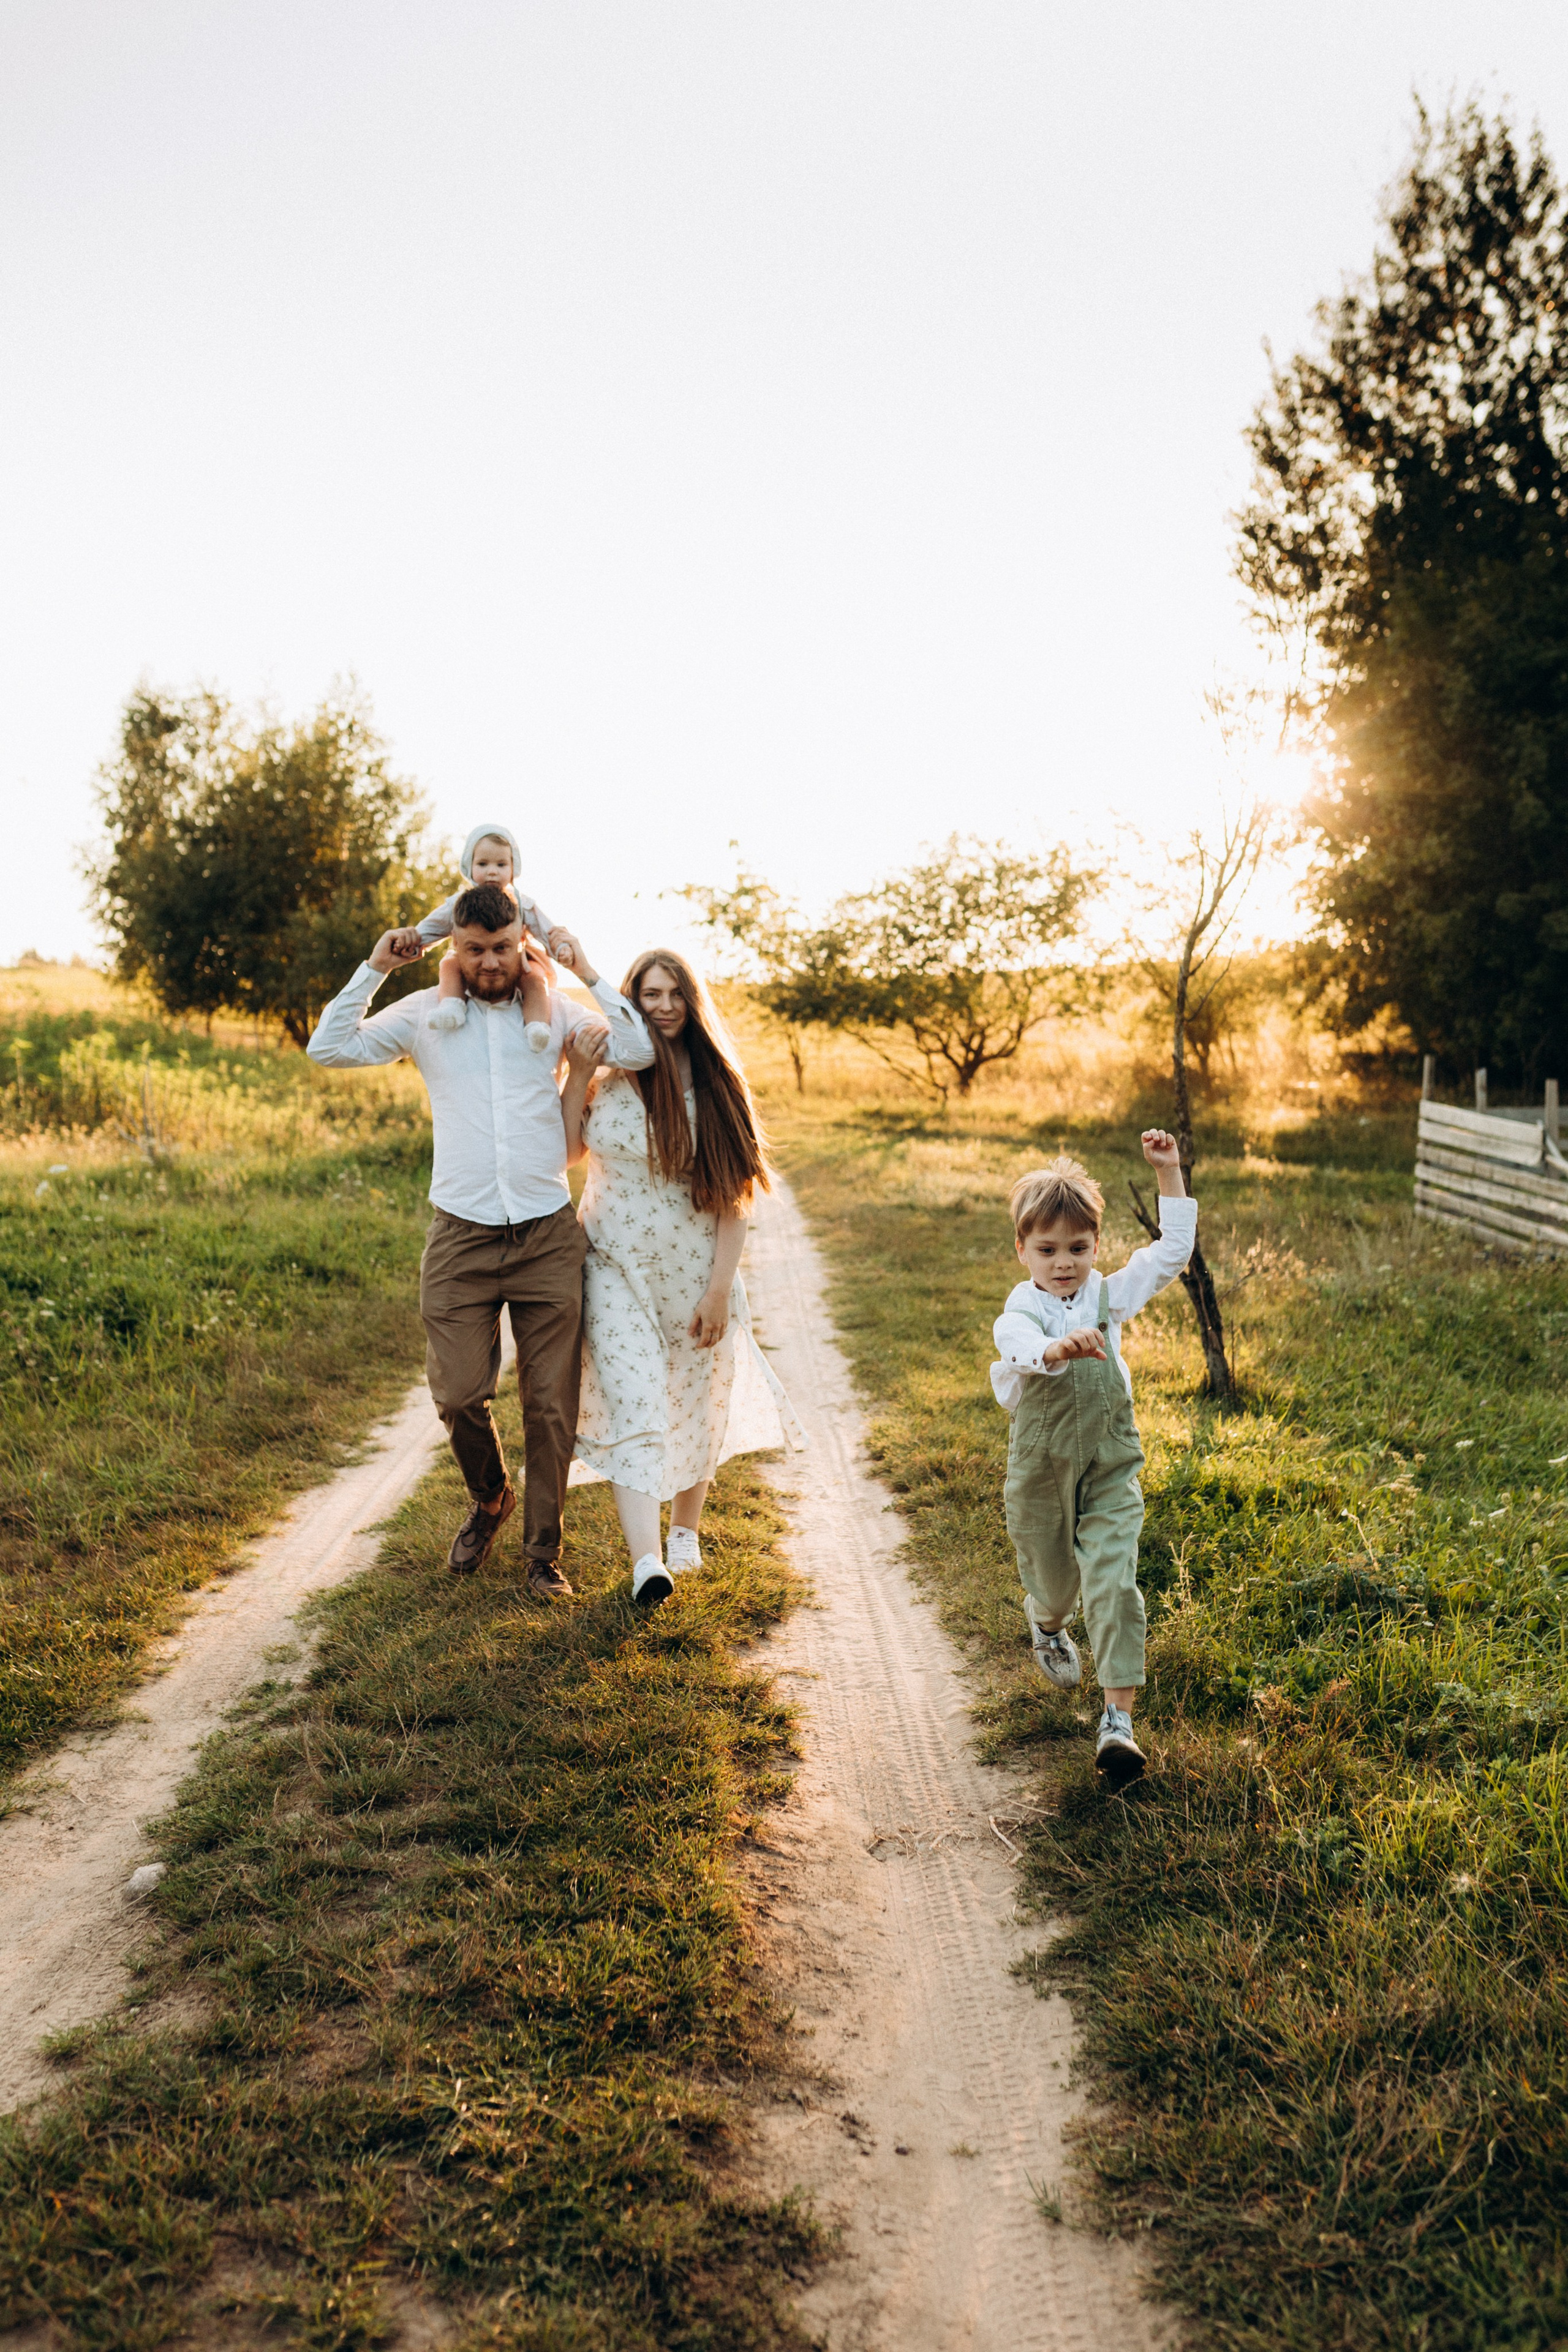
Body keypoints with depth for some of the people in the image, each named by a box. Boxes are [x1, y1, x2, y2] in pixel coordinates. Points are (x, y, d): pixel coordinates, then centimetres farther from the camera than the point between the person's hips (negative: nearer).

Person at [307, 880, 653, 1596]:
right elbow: (329, 1050, 1)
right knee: (458, 1396, -2)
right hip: (461, 1239, 0)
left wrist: (586, 972, -3)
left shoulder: (553, 1009, 8)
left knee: (551, 1403, 3)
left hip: (548, 1235, 0)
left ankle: (543, 1550, 17)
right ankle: (489, 1500, 29)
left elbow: (639, 1051, -1)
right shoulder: (424, 1014, 7)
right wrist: (373, 969, -3)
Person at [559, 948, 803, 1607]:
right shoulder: (608, 1074, -1)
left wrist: (720, 1286, -8)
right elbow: (565, 1152, -6)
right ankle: (646, 1564, -19)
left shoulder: (715, 1082, -1)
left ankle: (685, 1532, 34)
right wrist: (578, 1075, -12)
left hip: (696, 1271, 1)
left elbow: (735, 1194, -2)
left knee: (695, 1404, 12)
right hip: (617, 1268, -1)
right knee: (631, 1405, -12)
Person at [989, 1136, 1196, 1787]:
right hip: (1040, 1475, -1)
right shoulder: (1017, 1313, -13)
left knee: (1113, 1583, -13)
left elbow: (1173, 1250, 4)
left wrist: (1167, 1173, -1)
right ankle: (1046, 1623, 56)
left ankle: (1118, 1719, -10)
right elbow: (1024, 1344, -38)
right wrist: (1062, 1347, -61)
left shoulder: (1108, 1297, 0)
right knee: (1054, 1580, 18)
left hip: (1110, 1471, 1)